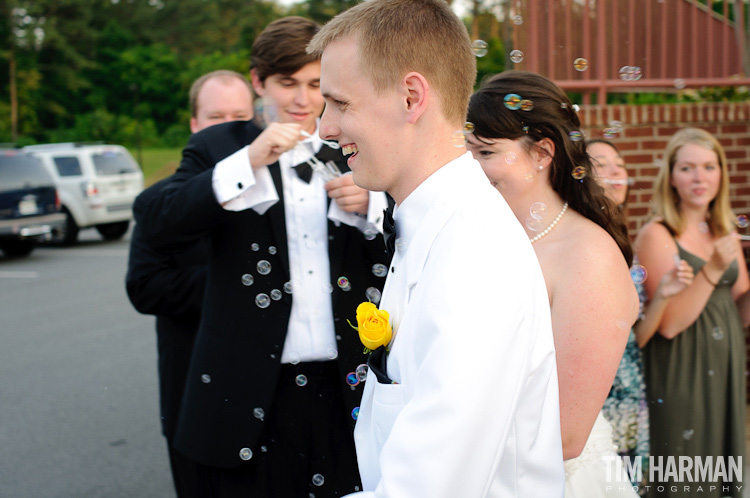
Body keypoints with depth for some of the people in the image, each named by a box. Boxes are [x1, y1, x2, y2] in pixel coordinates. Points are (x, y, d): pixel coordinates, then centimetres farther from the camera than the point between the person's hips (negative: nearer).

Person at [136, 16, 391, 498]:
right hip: (250, 394, -1)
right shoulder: (217, 148, 4)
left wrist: (368, 207, -12)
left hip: (344, 387, 2)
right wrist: (249, 163, -21)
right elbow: (161, 227, -12)